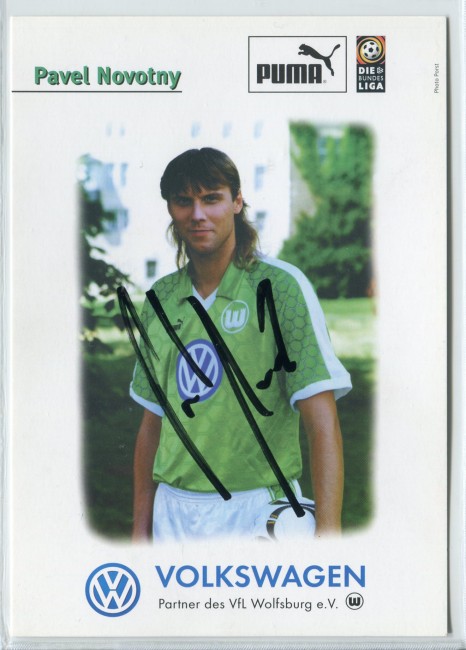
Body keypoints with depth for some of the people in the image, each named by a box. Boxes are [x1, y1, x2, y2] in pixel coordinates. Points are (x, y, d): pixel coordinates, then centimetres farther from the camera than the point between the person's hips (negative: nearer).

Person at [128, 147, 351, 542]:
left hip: (254, 509, -4)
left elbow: (322, 420, -15)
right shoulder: (161, 298, 8)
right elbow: (153, 421, 13)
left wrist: (327, 528, -24)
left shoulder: (280, 286, -8)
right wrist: (141, 525, 10)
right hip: (172, 510, 5)